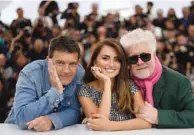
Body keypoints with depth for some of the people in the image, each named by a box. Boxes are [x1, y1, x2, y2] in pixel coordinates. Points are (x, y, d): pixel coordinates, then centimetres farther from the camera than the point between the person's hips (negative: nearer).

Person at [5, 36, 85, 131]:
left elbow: (74, 111, -12)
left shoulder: (80, 73, -10)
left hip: (60, 131, 2)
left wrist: (51, 120, -30)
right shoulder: (30, 73, -21)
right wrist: (56, 90, -32)